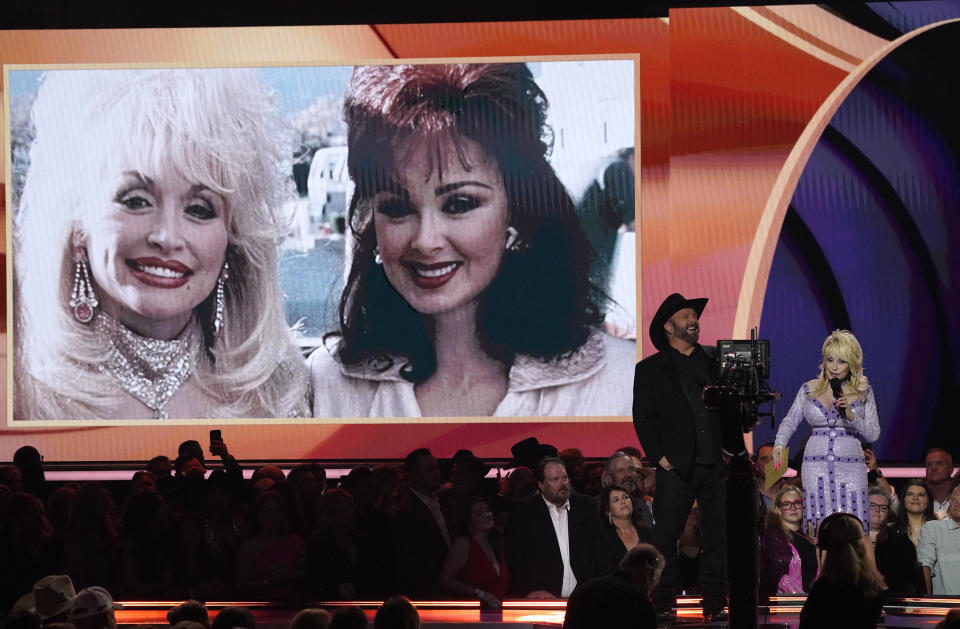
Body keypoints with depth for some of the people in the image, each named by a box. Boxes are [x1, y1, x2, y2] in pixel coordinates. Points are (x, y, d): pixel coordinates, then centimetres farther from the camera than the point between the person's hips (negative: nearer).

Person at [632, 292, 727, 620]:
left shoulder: (715, 359, 13)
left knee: (719, 536, 1)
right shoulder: (650, 369, 7)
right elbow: (643, 418, 4)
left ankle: (714, 603, 6)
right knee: (665, 536, -3)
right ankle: (661, 603, 4)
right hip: (677, 467, -2)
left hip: (717, 465, 2)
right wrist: (660, 457, -6)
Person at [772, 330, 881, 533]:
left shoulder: (864, 392, 7)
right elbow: (790, 421, 10)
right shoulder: (809, 389, 9)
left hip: (850, 466, -1)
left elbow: (873, 434, 4)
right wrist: (779, 444, -9)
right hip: (816, 467, 1)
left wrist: (850, 415, -12)